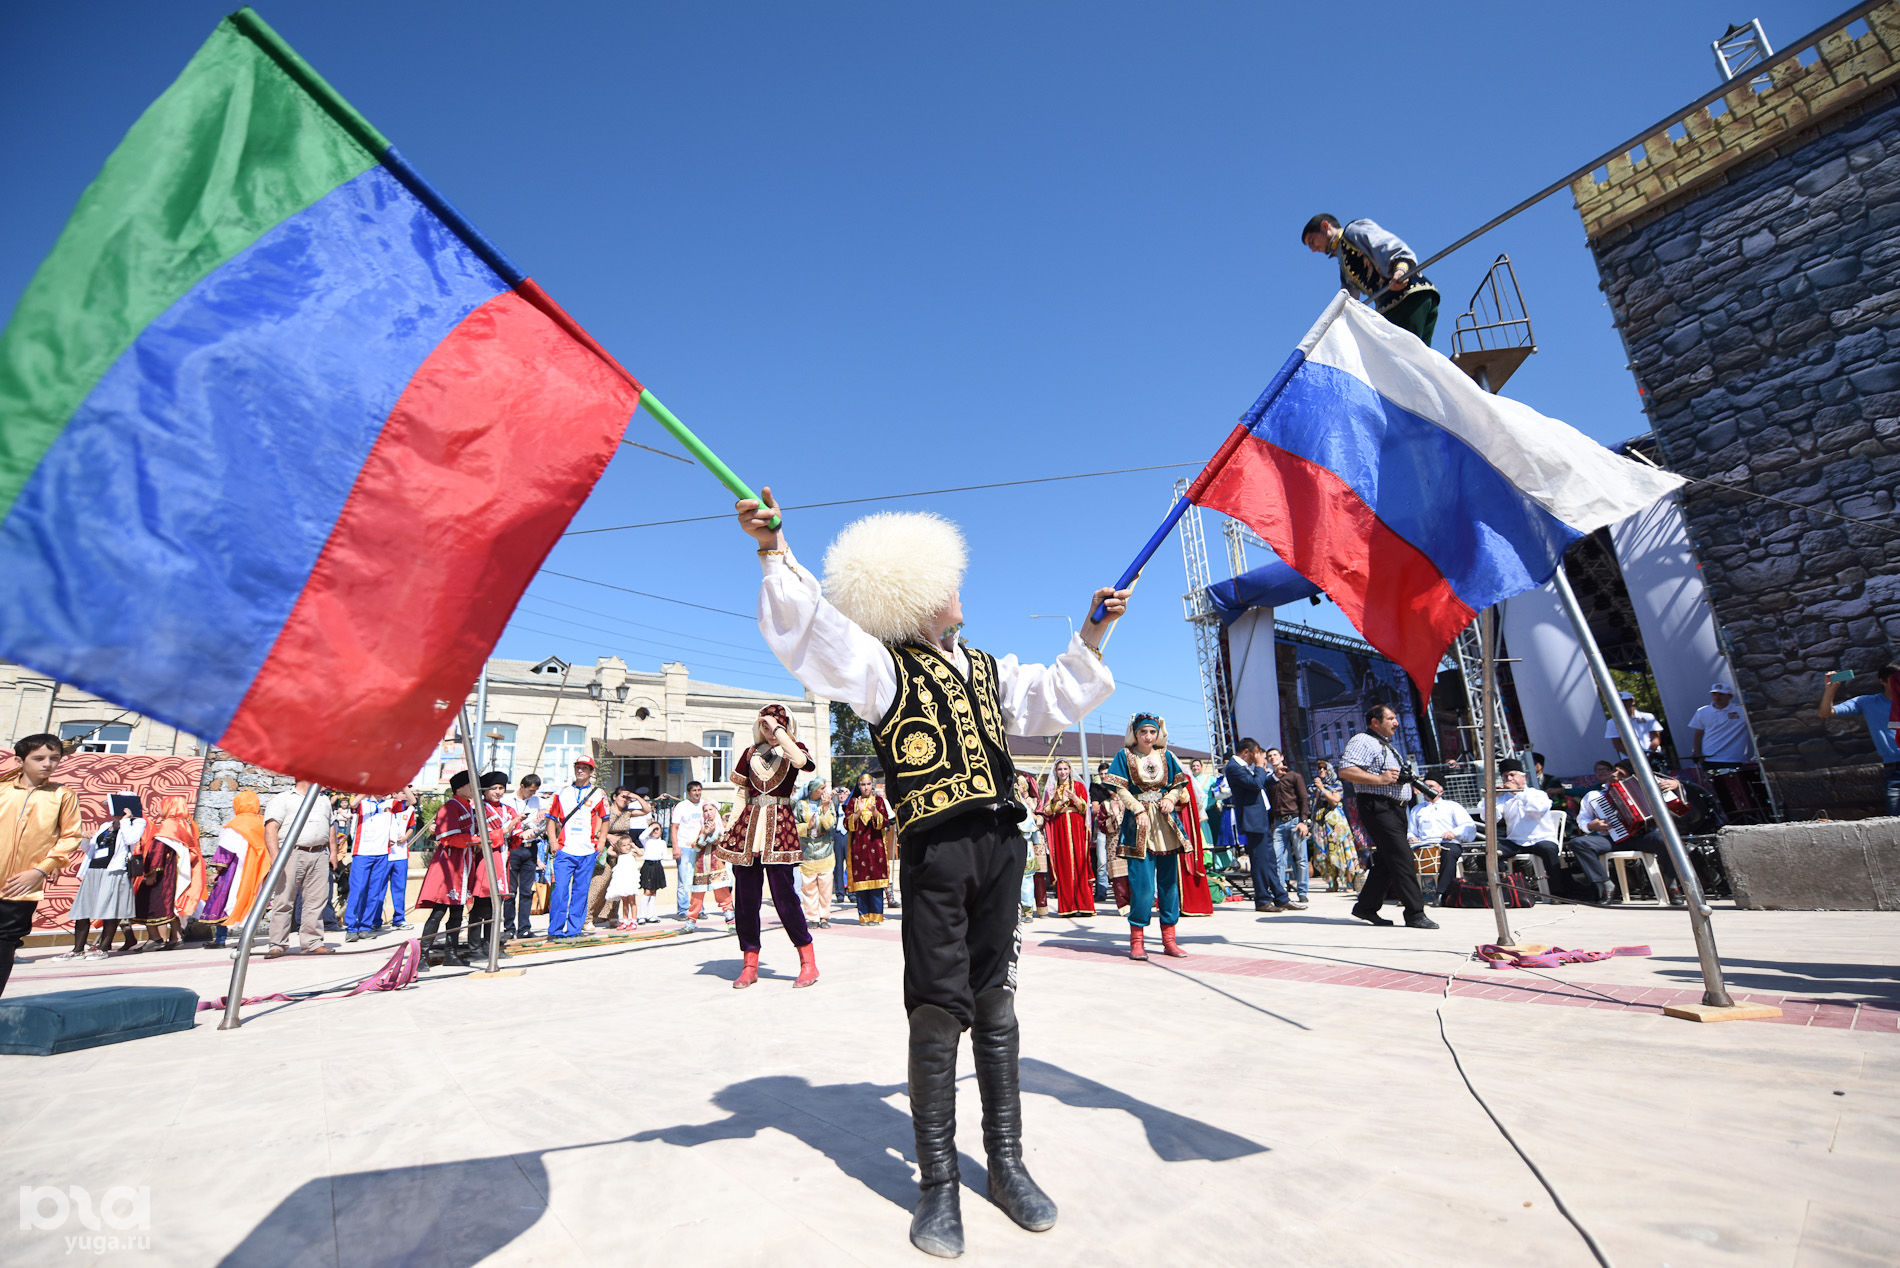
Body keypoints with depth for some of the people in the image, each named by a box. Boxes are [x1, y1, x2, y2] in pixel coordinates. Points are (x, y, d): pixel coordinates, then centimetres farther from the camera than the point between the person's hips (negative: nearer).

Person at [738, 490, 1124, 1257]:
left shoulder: (987, 671, 20)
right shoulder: (882, 668, 0)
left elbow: (1054, 699, 24)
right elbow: (809, 624, -13)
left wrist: (1090, 635, 16)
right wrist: (775, 553, -26)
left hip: (997, 844, 5)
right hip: (933, 849, -5)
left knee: (995, 1005, 13)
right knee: (939, 1010, 0)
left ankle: (1005, 1163, 28)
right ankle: (938, 1183, 17)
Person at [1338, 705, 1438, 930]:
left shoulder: (1387, 746, 25)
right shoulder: (1362, 741, -7)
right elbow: (1345, 771, -20)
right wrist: (1380, 779, -21)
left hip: (1395, 808, 10)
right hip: (1377, 807, -10)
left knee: (1387, 861, 10)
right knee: (1402, 859, -11)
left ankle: (1366, 907, 18)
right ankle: (1415, 913, -7)